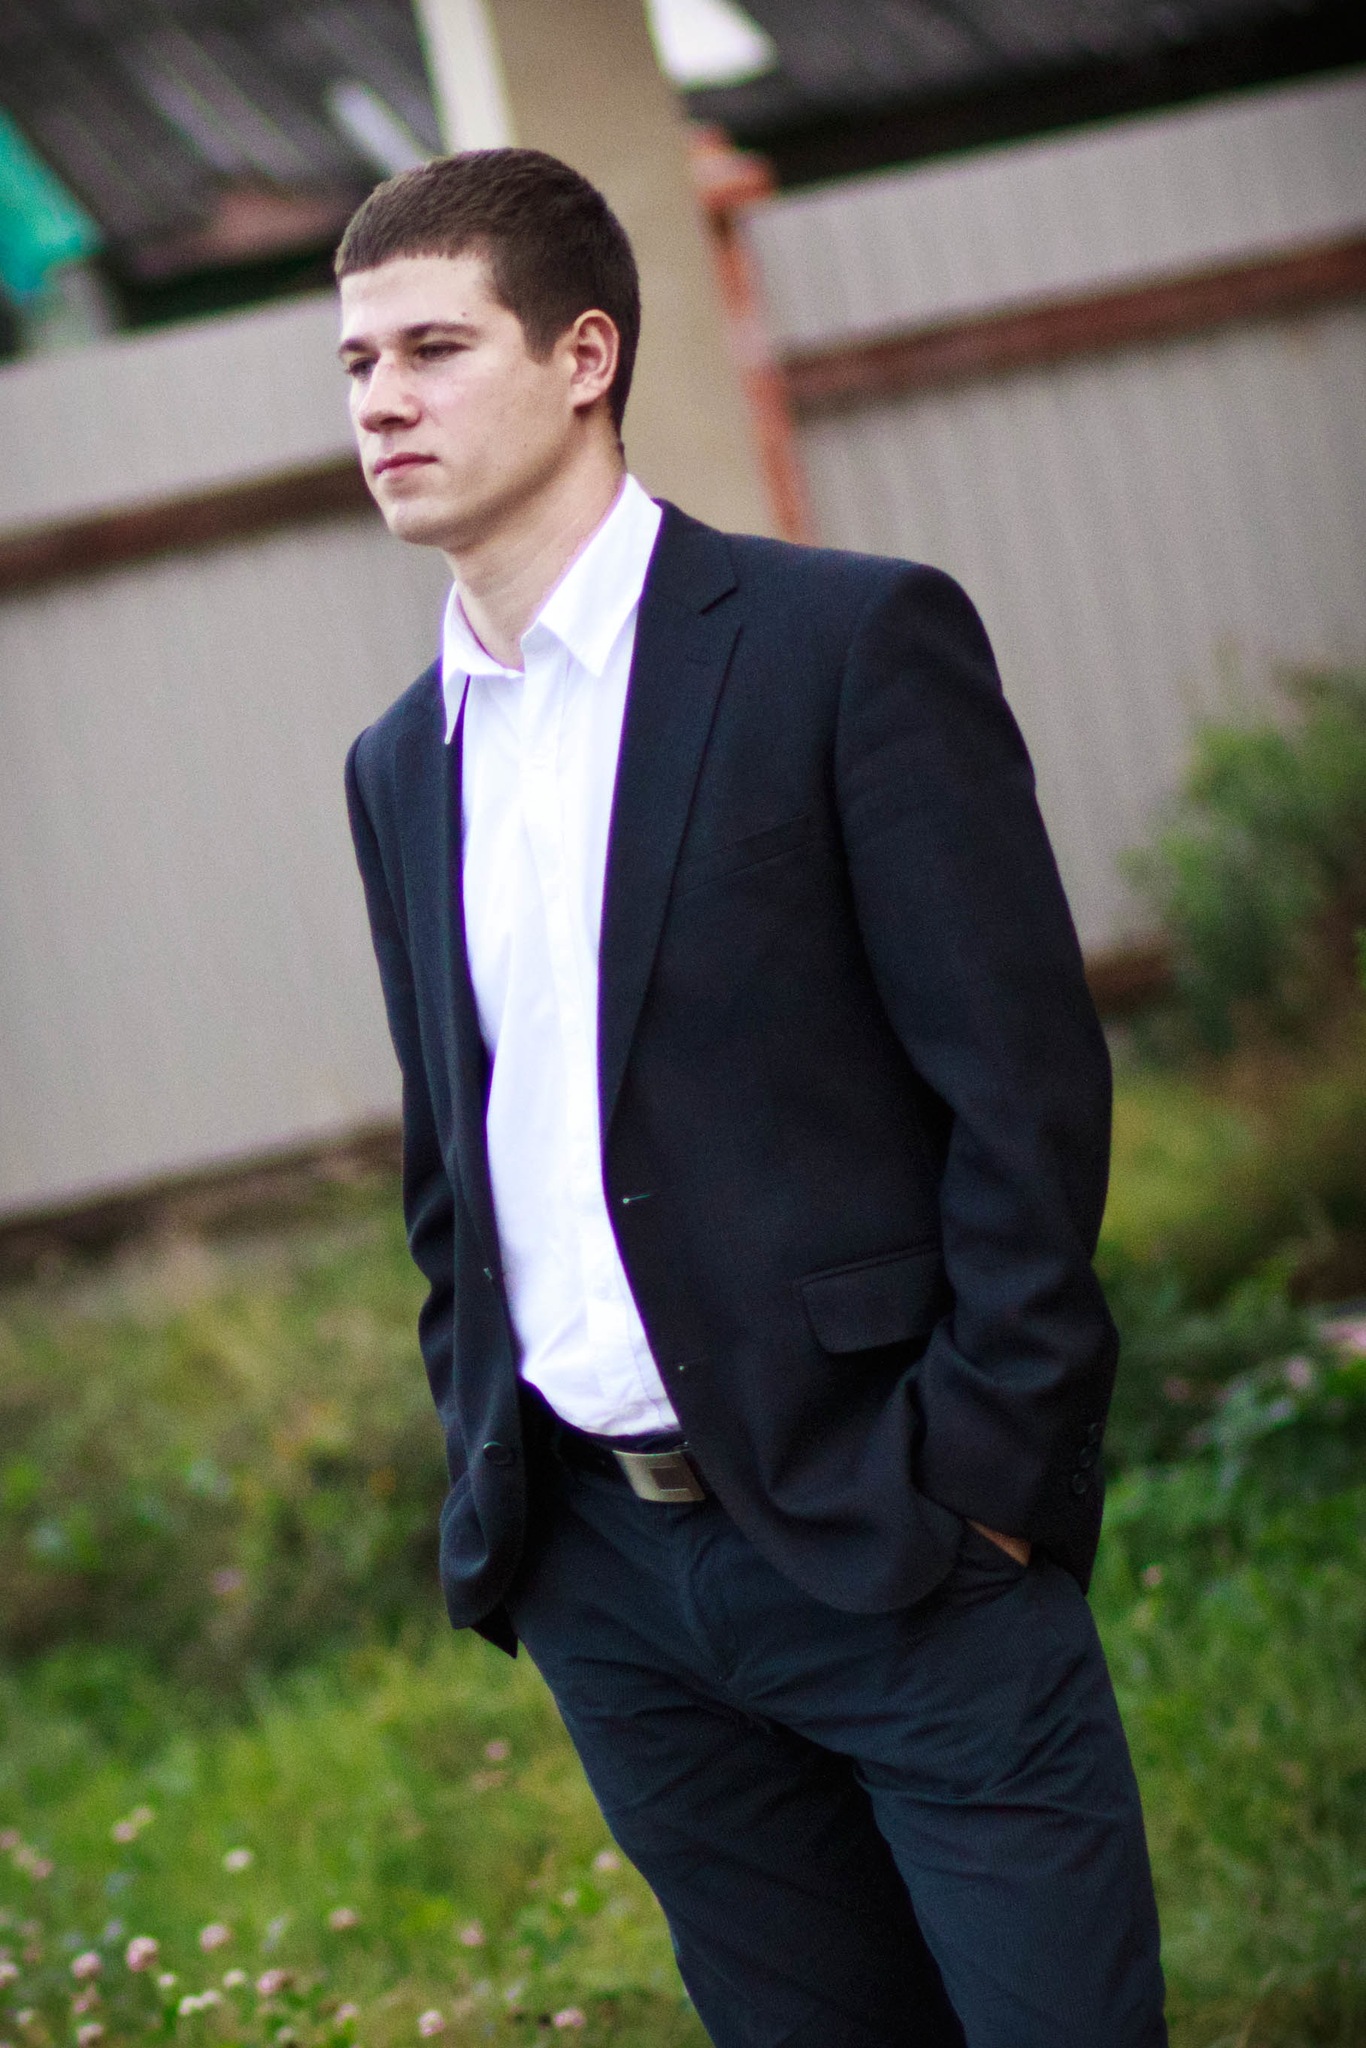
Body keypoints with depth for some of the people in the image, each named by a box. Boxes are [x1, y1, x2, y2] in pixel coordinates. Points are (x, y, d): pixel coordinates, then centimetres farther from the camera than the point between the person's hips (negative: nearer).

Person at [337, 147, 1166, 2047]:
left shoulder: (854, 642, -5)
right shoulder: (403, 764, 13)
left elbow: (1027, 1087, -9)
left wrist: (968, 1474, -13)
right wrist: (493, 1496, 10)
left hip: (889, 1538, -5)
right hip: (603, 1577, 5)